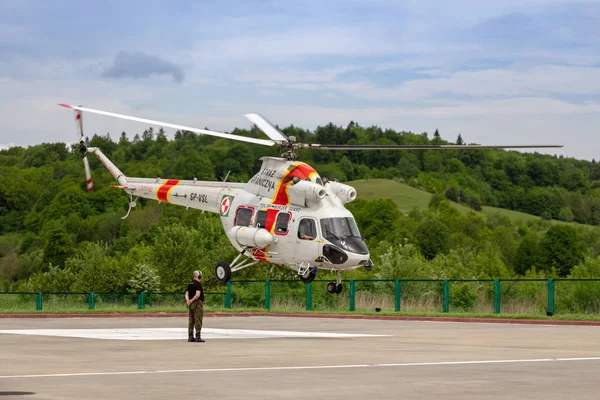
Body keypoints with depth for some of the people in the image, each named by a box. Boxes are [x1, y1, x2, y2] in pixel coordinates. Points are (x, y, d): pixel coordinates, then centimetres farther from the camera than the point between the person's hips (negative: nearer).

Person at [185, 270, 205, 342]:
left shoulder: (190, 284, 14)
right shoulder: (198, 284, -12)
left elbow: (187, 294, 10)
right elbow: (197, 295, -22)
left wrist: (188, 300, -6)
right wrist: (191, 300, -11)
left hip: (191, 304, 8)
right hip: (198, 303, -8)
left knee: (191, 320, 9)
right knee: (198, 320, -6)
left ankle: (190, 336, 10)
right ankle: (198, 336, -9)